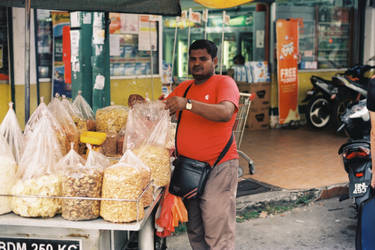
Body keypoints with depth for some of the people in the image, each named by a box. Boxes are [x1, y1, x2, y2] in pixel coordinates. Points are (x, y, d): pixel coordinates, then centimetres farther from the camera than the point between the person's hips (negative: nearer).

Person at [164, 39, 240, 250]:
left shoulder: (224, 83, -4)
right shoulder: (184, 88, 17)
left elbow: (225, 113, -23)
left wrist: (187, 104, -30)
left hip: (218, 169, -6)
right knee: (195, 232, 14)